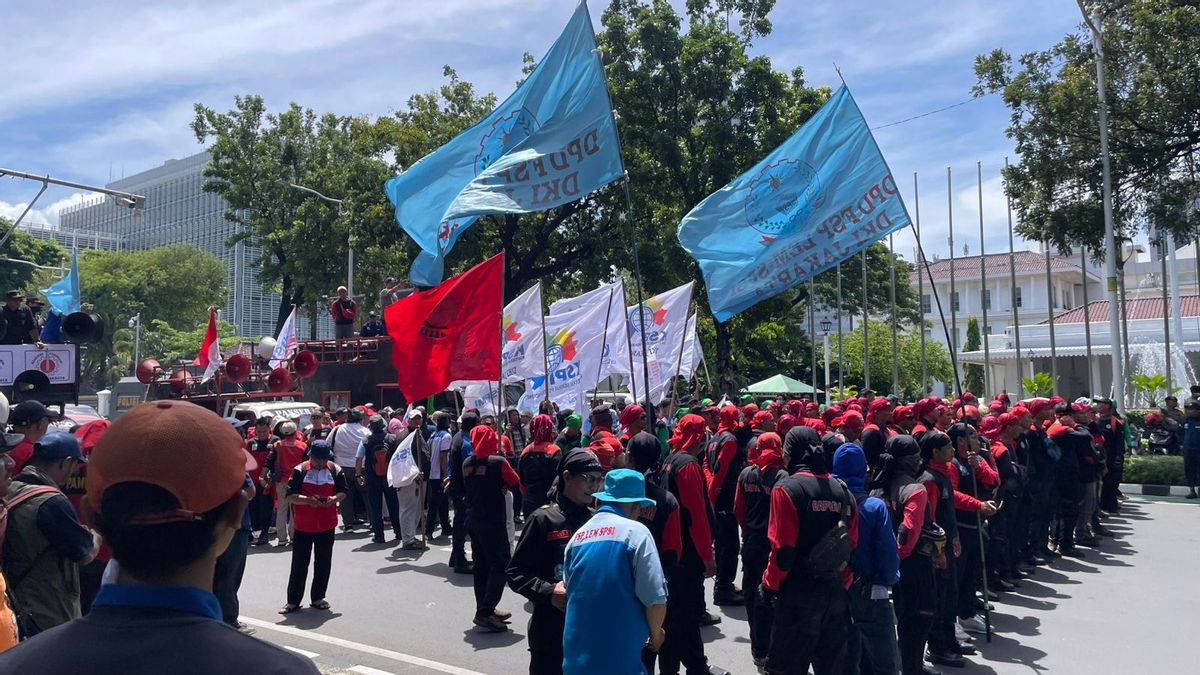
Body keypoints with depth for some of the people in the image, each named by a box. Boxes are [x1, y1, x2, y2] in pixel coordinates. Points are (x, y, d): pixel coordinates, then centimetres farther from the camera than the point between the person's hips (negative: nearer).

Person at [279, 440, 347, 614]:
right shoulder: (300, 470, -7)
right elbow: (290, 496, -10)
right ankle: (293, 600, 13)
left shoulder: (335, 470, 0)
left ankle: (318, 597, 23)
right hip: (303, 525, -2)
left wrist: (334, 498, -16)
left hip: (327, 525, 2)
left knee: (323, 563, 10)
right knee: (299, 563, 3)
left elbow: (343, 491, 6)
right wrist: (308, 500, -27)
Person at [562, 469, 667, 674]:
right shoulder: (635, 532, -9)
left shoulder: (577, 537, 7)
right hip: (620, 656, -5)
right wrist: (656, 633, 7)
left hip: (576, 657, 5)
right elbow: (655, 599, -13)